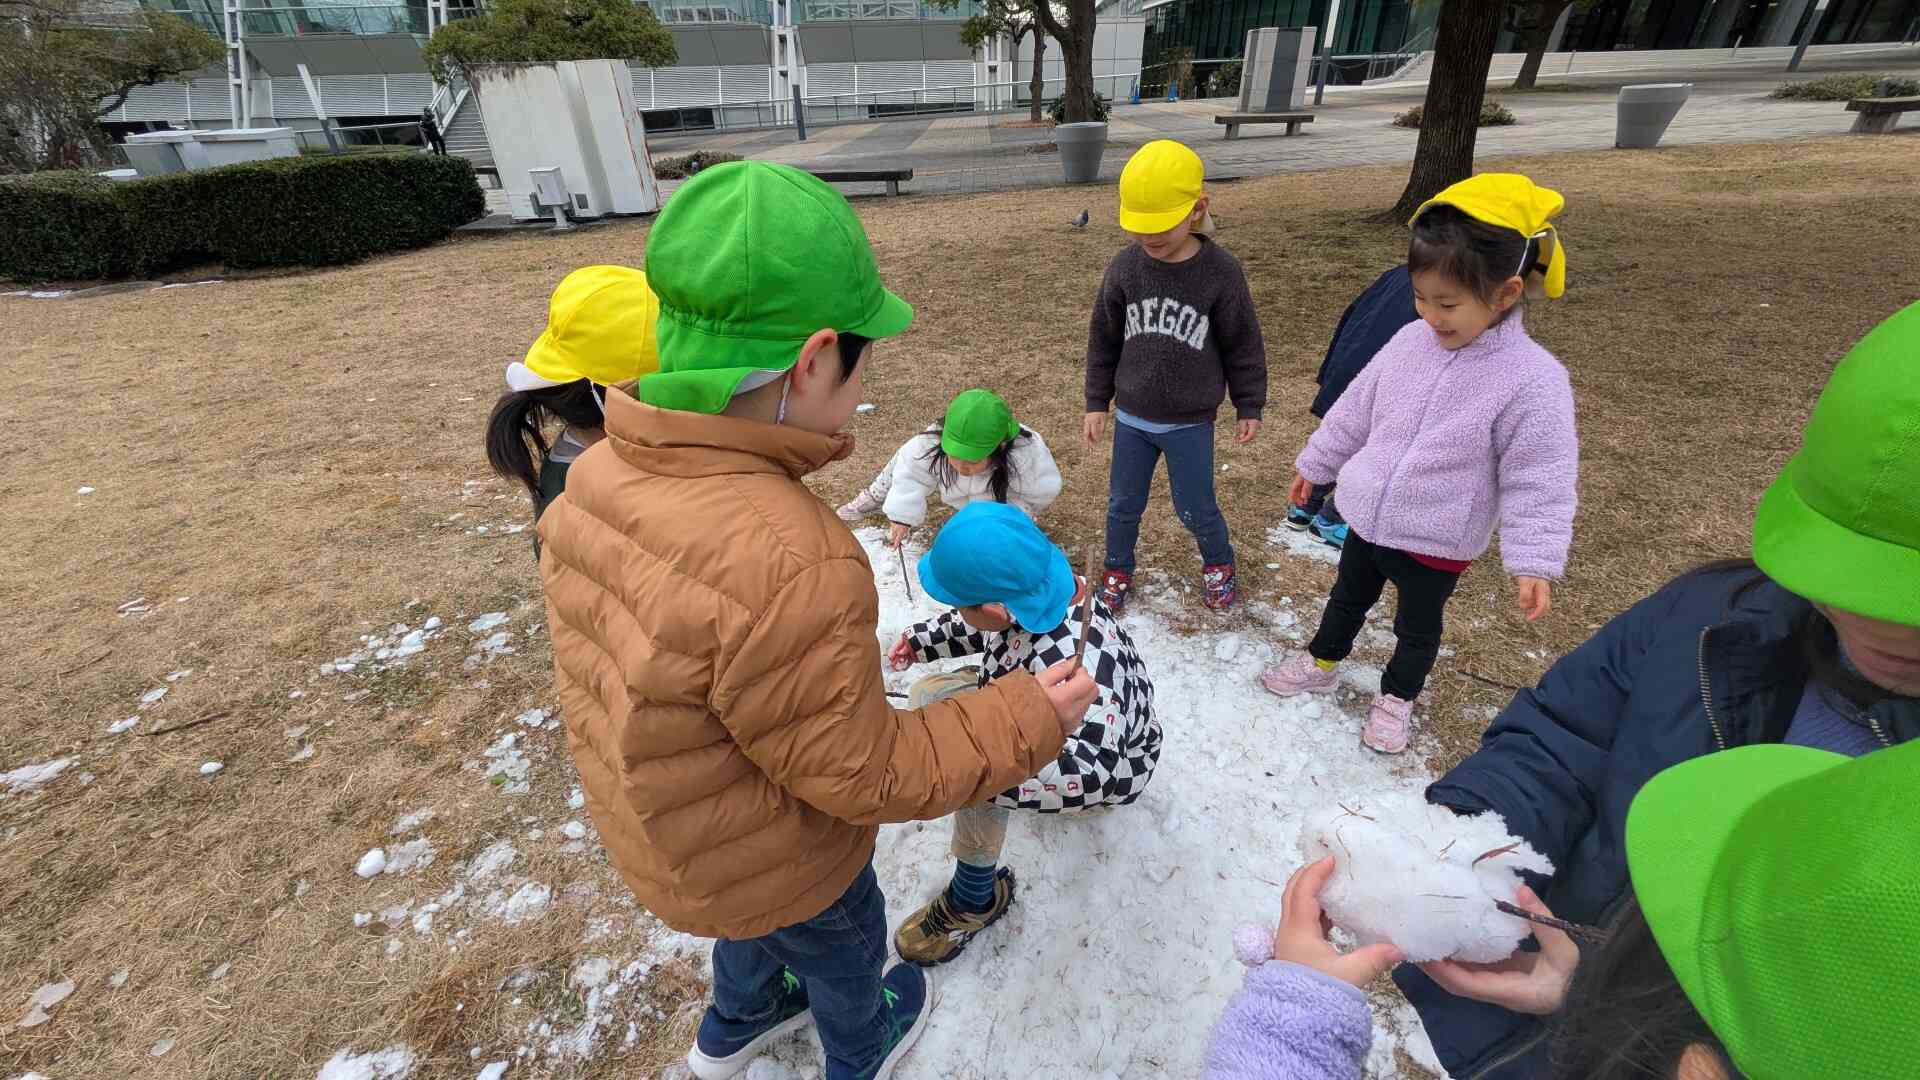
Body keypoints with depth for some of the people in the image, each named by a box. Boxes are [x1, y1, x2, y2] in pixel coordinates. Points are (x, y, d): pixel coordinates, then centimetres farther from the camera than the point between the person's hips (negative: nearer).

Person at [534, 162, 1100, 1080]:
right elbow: (864, 775, -29)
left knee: (755, 927, 36)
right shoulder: (788, 566, -43)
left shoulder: (600, 478, -17)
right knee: (844, 945, 28)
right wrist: (1030, 719, -18)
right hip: (769, 856, -6)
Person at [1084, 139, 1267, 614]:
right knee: (1123, 503, 14)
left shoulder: (1221, 272, -13)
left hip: (1191, 423, -2)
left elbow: (1243, 346, -3)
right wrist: (1097, 403, 5)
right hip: (1131, 418, 2)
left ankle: (1218, 562, 42)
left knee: (1195, 509, 12)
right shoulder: (1124, 268, -7)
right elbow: (1103, 342, 2)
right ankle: (1117, 569, 39)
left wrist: (1249, 407, 4)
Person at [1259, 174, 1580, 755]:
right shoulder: (1410, 342, -7)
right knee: (1347, 598, 26)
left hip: (1436, 544, -4)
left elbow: (1538, 481, -18)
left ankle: (1397, 697, 44)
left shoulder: (1533, 380, -22)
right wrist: (1315, 463, 12)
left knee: (1417, 627, 20)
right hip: (1367, 519, 4)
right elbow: (1355, 410, 5)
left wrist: (1533, 560, -22)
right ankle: (1321, 663, 49)